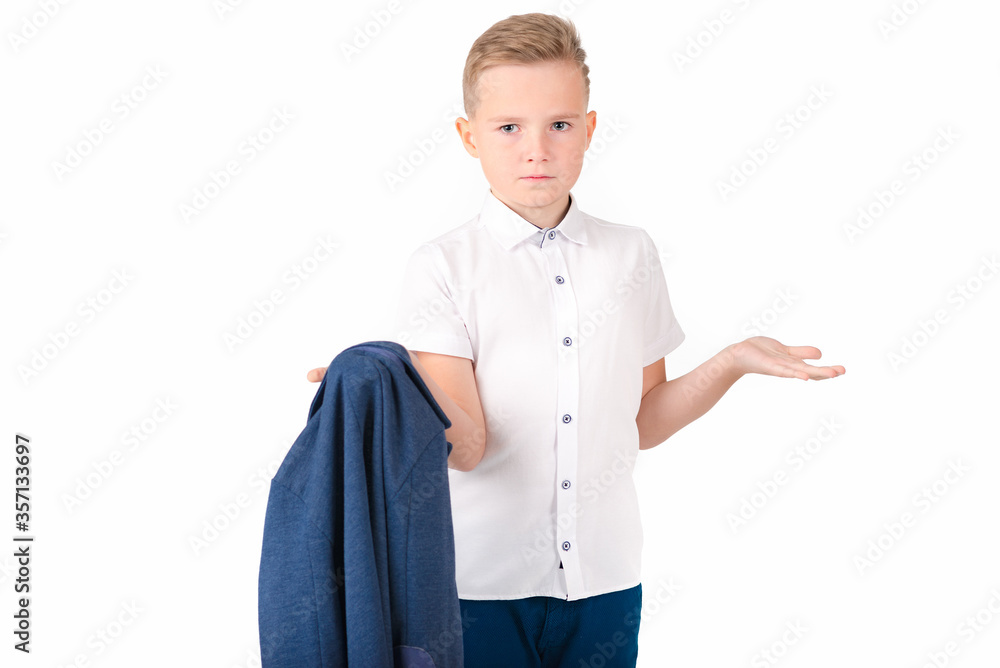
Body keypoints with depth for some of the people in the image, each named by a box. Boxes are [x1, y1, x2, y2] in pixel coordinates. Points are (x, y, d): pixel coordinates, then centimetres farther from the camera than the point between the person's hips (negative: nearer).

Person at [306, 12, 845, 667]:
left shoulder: (632, 255, 4)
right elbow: (467, 447, -15)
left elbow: (641, 423, 8)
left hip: (604, 577, 3)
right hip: (484, 585, -3)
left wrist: (732, 362, -4)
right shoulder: (443, 266, -7)